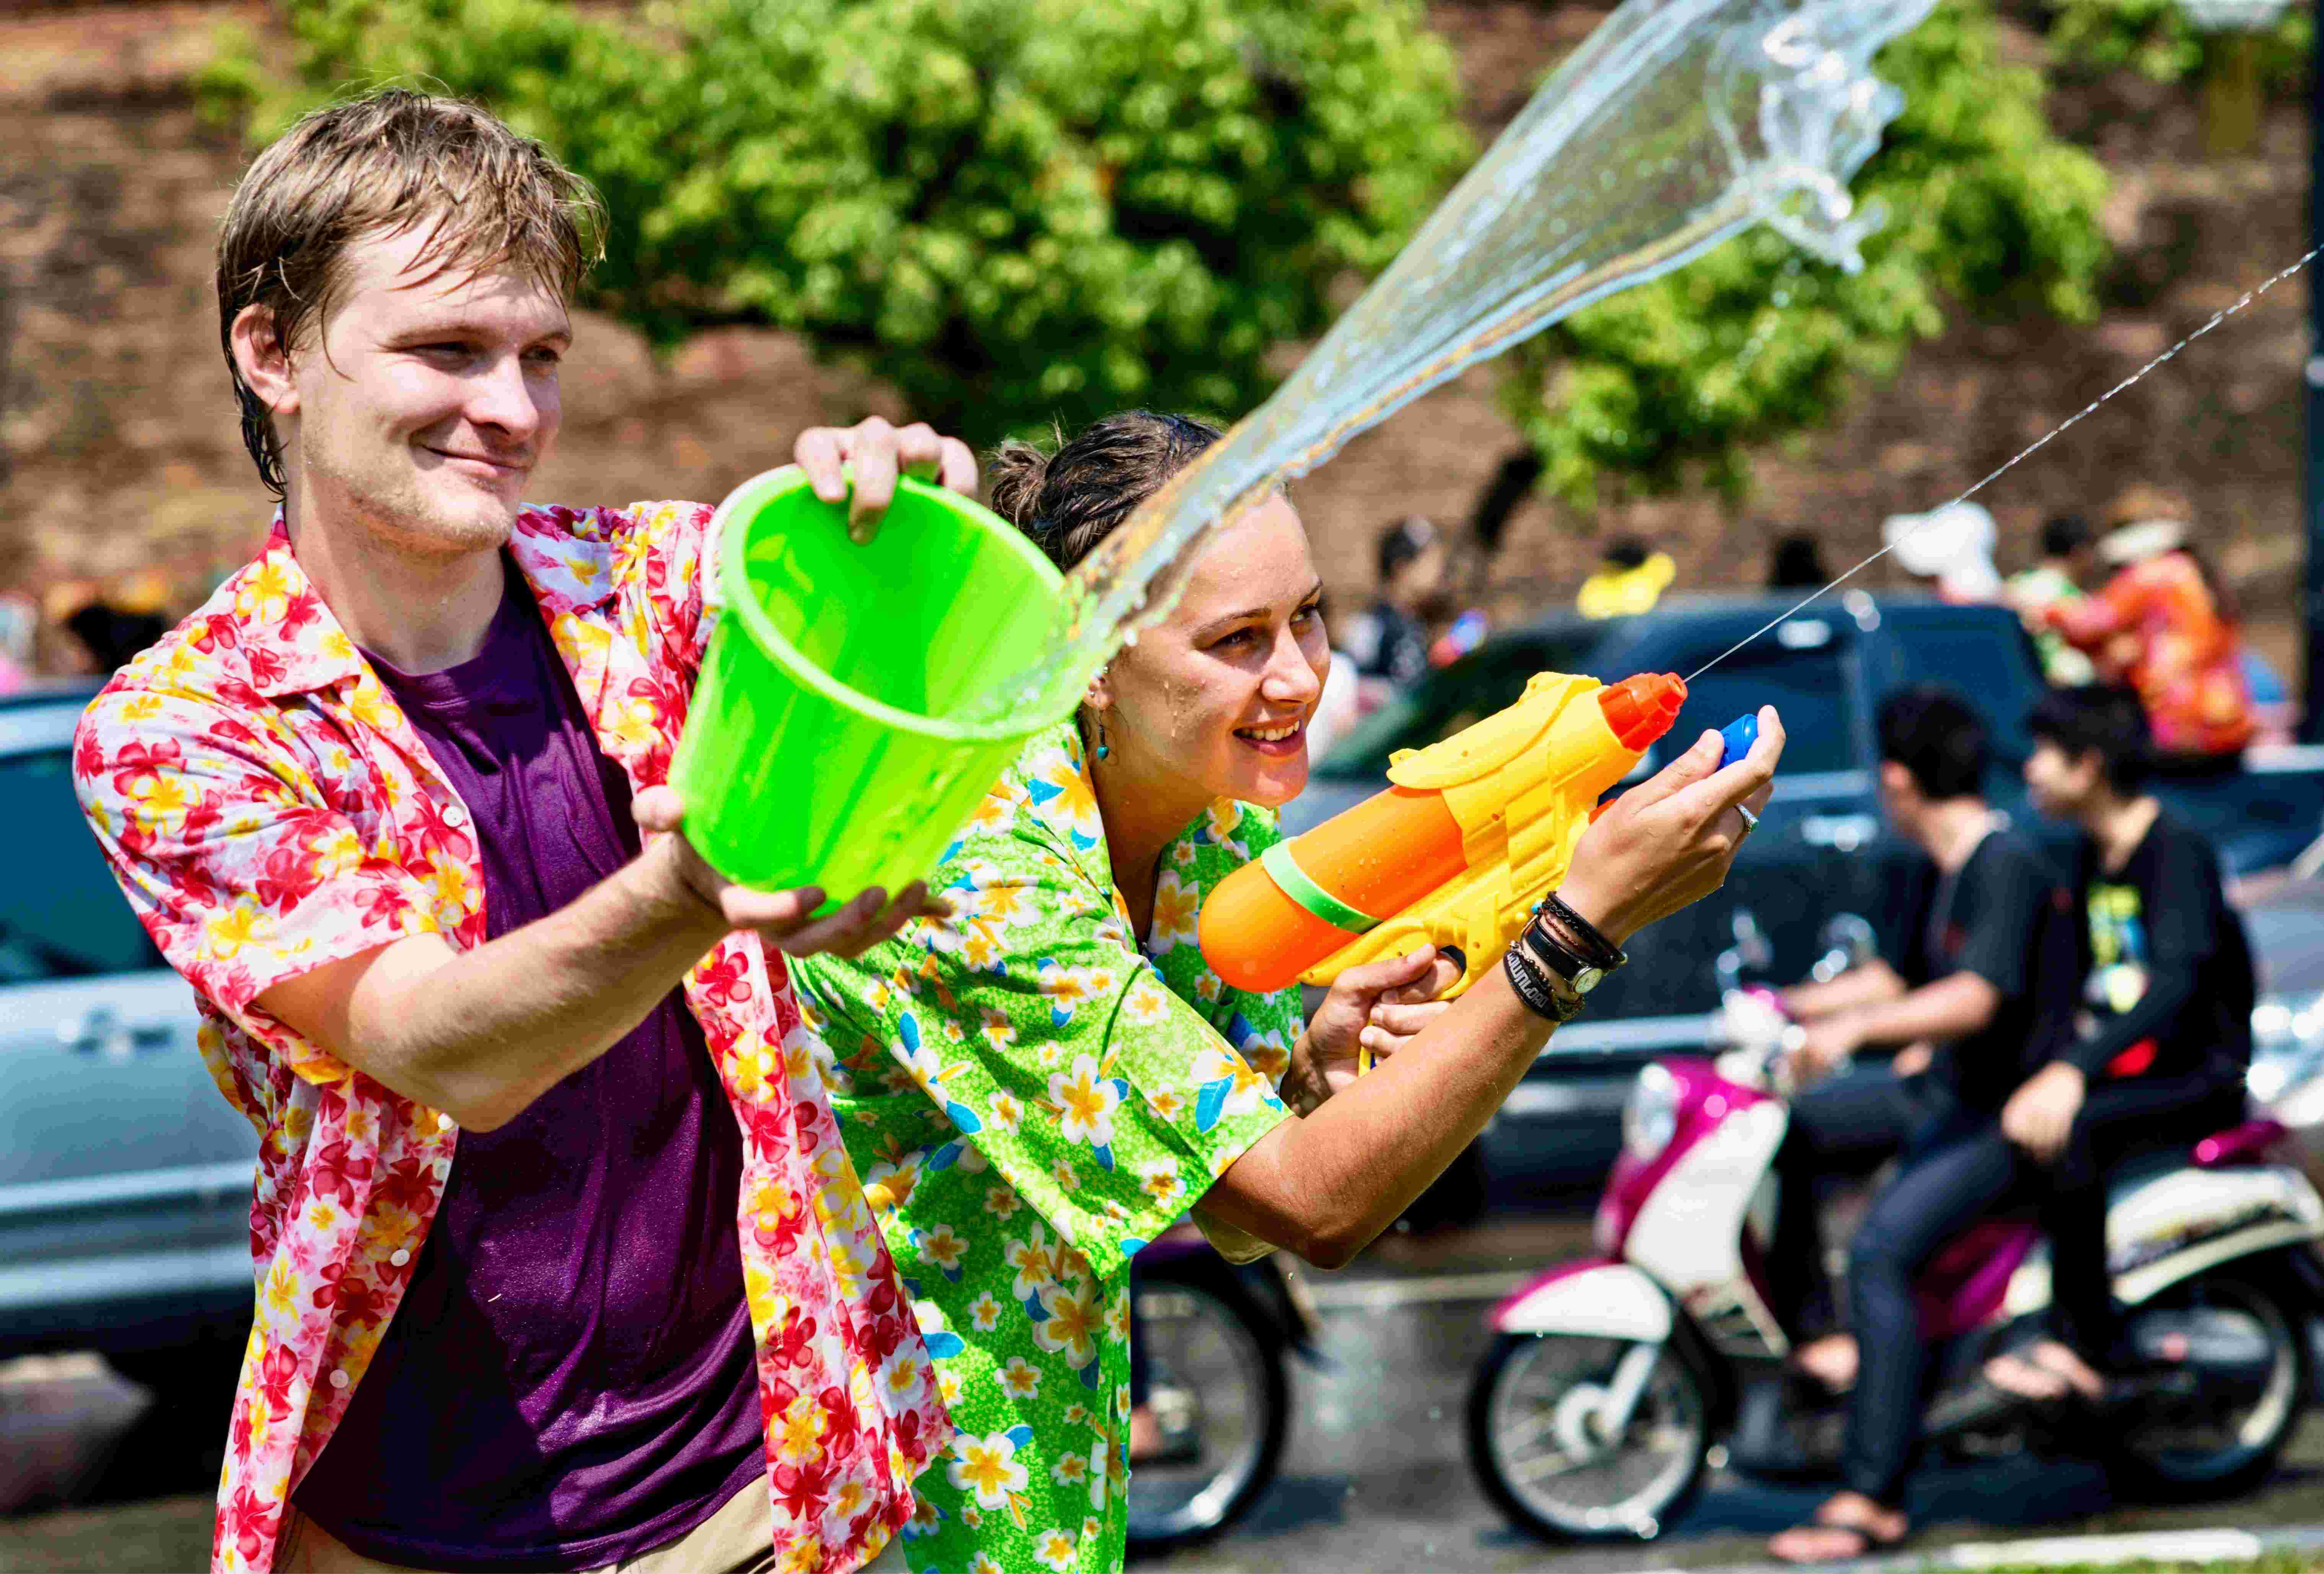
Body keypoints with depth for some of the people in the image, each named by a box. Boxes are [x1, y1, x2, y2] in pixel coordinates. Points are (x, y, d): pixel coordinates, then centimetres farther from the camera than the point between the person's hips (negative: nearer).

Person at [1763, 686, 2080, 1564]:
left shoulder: (2005, 866, -18)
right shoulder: (1949, 871, 13)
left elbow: (1977, 998, -30)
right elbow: (1901, 979, 26)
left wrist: (1854, 1026, -37)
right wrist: (1786, 1007, 20)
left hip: (2009, 1114, -10)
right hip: (1946, 1093, 10)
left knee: (1882, 1252, -26)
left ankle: (1874, 1499, -26)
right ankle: (1803, 1335, 11)